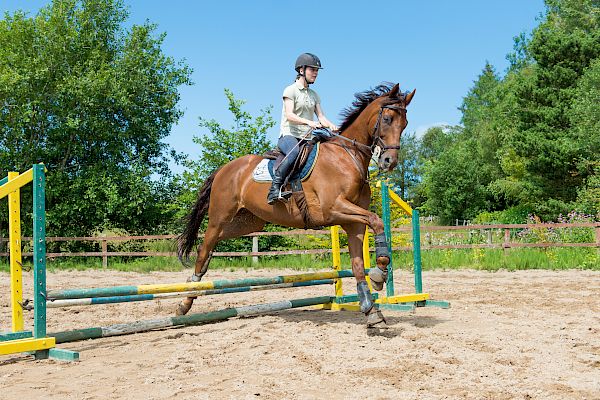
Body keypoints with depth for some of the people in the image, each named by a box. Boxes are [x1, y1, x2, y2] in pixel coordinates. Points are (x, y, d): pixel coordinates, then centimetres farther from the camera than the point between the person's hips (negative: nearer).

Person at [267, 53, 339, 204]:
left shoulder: (314, 95, 21)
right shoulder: (291, 90, 1)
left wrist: (330, 125, -11)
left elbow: (321, 116, 12)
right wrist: (309, 122, -29)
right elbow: (289, 115, -13)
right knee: (295, 151, -39)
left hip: (306, 138, 7)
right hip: (288, 136, -7)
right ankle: (275, 189, -37)